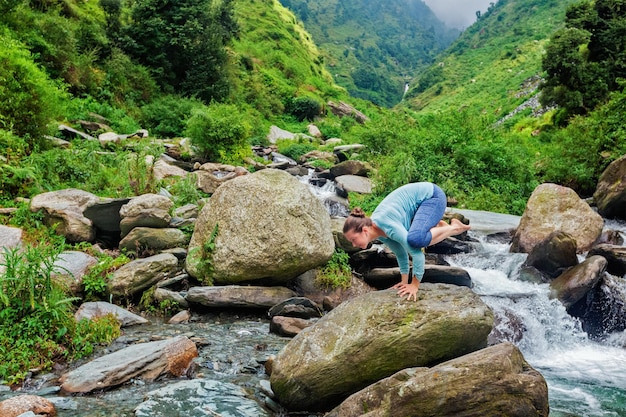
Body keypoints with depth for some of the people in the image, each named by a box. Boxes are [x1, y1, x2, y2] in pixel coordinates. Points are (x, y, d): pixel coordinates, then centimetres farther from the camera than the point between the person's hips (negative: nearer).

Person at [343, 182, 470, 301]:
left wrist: (415, 285, -22)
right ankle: (437, 226, 29)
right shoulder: (379, 233, -6)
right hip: (421, 200, 8)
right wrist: (404, 281, 7)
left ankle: (453, 228, -7)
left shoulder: (388, 227, -33)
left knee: (416, 240, -32)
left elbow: (417, 253, -31)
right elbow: (400, 253, 6)